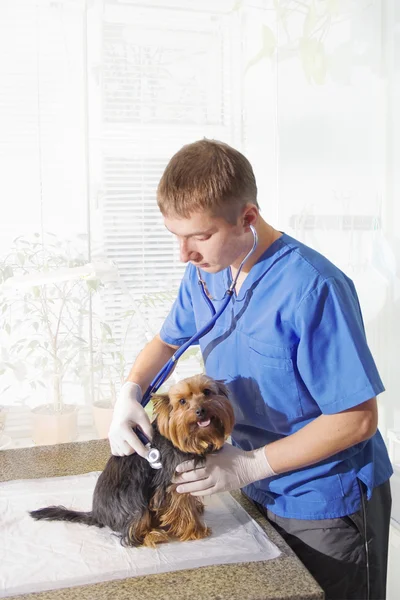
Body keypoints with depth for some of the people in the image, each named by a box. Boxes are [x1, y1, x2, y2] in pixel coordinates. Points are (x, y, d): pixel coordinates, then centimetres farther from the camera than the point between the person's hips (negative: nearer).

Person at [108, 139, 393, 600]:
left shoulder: (313, 288, -29)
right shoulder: (203, 273, -6)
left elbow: (358, 418, -24)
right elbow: (168, 340, 12)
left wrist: (249, 466, -23)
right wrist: (129, 392, -8)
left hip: (329, 505, -6)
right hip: (259, 493, 6)